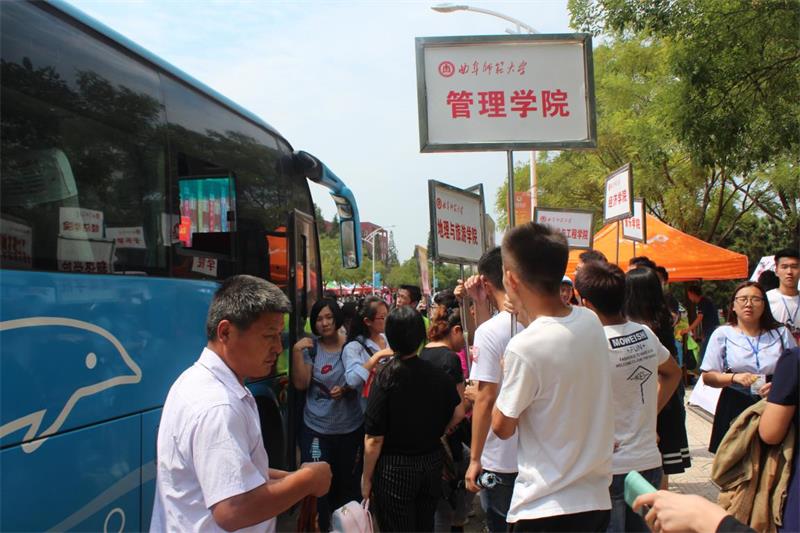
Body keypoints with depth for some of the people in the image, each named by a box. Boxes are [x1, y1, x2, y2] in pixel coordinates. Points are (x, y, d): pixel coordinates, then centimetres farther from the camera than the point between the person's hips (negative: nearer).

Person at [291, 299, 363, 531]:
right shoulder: (310, 348, -4)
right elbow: (301, 384, -10)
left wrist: (346, 390, -15)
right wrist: (297, 352, -19)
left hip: (351, 428, 1)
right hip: (316, 429, -1)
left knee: (347, 483, 14)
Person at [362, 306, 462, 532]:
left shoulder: (385, 378, -19)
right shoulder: (438, 375, -8)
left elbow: (374, 439, -17)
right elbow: (457, 413, 4)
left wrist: (366, 478, -6)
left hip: (394, 470, -4)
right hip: (432, 464, 4)